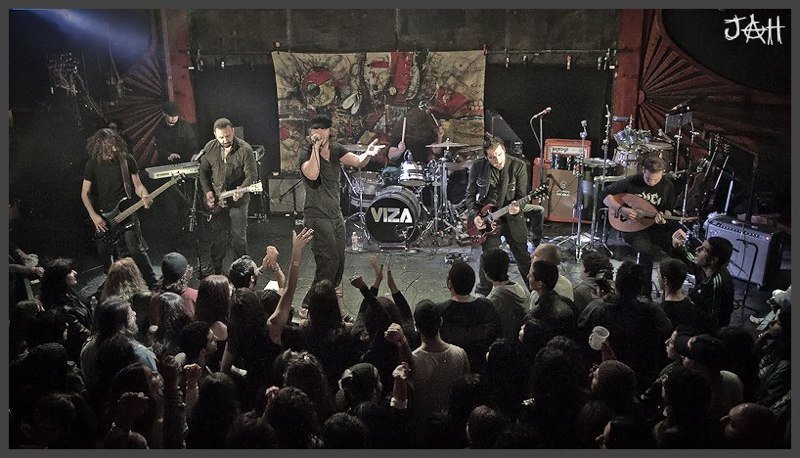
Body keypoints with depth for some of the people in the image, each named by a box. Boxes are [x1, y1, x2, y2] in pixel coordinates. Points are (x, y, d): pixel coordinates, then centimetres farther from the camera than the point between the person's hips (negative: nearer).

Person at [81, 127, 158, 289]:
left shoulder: (127, 160, -3)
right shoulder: (93, 163, -3)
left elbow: (137, 185, 3)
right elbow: (85, 193, 2)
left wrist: (144, 196, -20)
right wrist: (94, 216, -9)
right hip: (103, 218, 2)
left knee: (137, 251, -12)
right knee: (106, 256, 12)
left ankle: (153, 285, -6)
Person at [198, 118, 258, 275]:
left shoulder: (244, 149, -12)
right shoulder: (209, 148, 1)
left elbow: (252, 175, -14)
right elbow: (203, 171, 11)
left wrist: (241, 190, -31)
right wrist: (207, 191, 0)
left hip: (237, 201, -3)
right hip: (215, 201, 3)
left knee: (238, 237, 4)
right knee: (217, 237, 10)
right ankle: (216, 270, 24)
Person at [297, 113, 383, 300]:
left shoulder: (335, 149, 7)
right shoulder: (305, 155, -8)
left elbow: (358, 161, -8)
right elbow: (312, 174, -29)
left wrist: (367, 154, -29)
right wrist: (316, 148, -23)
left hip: (336, 214, 7)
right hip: (317, 216, -6)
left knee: (339, 265, 11)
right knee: (329, 263, -15)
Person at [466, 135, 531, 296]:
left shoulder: (518, 166, -7)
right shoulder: (478, 167, -5)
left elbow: (522, 194, -4)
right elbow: (470, 195, 3)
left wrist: (516, 205, -25)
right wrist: (475, 215, -9)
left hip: (512, 217, 1)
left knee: (524, 257, 8)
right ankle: (484, 293, 18)